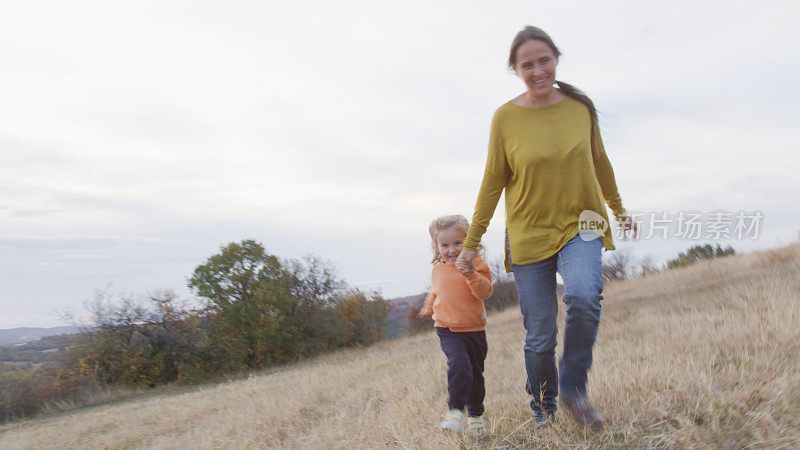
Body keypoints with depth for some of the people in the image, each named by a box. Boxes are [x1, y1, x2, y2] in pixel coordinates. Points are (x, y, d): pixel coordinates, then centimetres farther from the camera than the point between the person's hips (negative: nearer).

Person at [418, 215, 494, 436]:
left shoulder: (475, 264, -4)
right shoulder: (438, 269, 7)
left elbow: (485, 292, -15)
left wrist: (472, 275, -29)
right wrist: (428, 309, 39)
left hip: (475, 329, 0)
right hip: (448, 330, 0)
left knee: (476, 373, 12)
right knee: (459, 365, -25)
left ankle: (475, 415, 31)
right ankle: (455, 410, -21)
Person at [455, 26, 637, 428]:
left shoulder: (580, 105, 0)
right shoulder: (506, 117, -6)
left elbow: (599, 162, 15)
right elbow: (492, 184, 1)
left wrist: (619, 211, 25)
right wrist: (471, 244, 4)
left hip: (579, 226, 1)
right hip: (529, 234, -1)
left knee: (584, 296, -28)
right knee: (539, 338, 3)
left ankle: (574, 389, -6)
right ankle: (543, 411, 27)